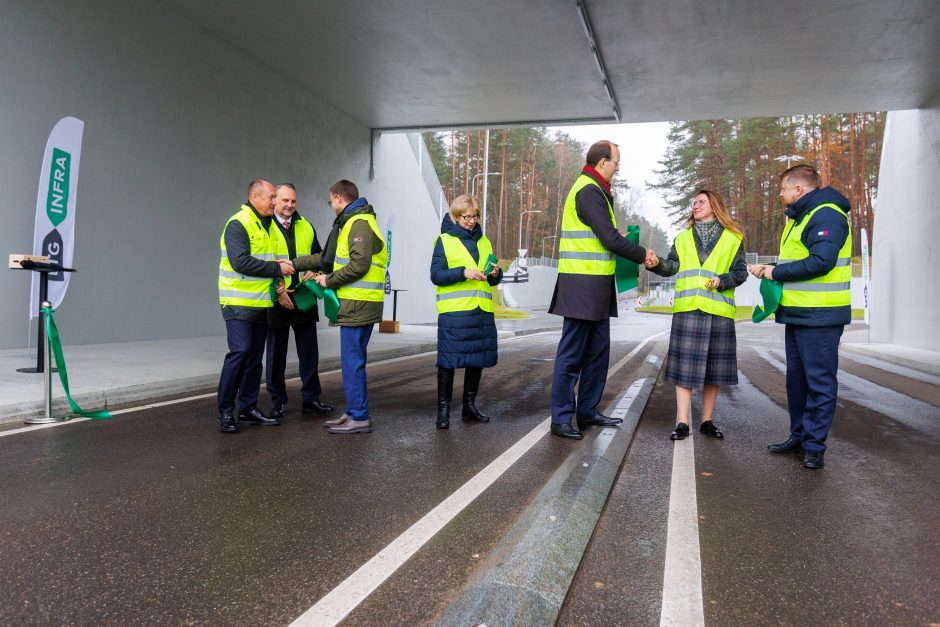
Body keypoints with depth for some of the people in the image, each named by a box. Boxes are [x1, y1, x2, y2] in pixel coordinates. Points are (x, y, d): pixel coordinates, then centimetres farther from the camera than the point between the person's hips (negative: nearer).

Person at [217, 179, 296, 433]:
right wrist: (277, 268, -19)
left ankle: (248, 407, 19)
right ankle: (225, 411, -3)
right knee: (240, 351, -13)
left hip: (261, 303, 9)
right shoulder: (238, 224, -11)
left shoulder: (267, 225, 17)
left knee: (255, 356, 10)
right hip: (239, 303, -8)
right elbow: (240, 261, -23)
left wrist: (278, 282, 8)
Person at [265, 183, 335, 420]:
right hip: (276, 300, -4)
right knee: (276, 353, 7)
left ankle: (310, 399, 18)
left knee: (309, 351, 7)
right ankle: (277, 401, 18)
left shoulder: (306, 227, 12)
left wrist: (314, 271, -3)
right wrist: (277, 291, -16)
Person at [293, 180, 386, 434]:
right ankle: (354, 413, 22)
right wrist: (294, 263, 25)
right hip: (358, 304, 10)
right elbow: (329, 257, 25)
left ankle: (359, 418, 2)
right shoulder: (350, 223, 22)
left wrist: (330, 280, -10)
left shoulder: (359, 223, -11)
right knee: (353, 362, 14)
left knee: (352, 362, -5)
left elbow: (359, 265, -21)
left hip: (358, 305, -10)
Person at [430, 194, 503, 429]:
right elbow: (436, 275, -7)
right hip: (453, 312, -5)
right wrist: (463, 272, -19)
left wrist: (495, 273, -3)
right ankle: (443, 408, 8)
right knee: (449, 360, -3)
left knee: (478, 359, 10)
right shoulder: (445, 240, 2)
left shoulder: (484, 241, 18)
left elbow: (493, 279, 20)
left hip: (482, 311, 5)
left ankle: (469, 405, 24)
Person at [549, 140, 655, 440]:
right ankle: (561, 419, 3)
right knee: (572, 354, -5)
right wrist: (642, 255, -4)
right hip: (583, 285, -11)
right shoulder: (589, 190, -12)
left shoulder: (592, 189, 21)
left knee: (597, 351, 15)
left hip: (595, 285, 11)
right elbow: (610, 238, -15)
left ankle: (587, 412, 24)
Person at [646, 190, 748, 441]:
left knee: (713, 367, 5)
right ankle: (682, 422, 2)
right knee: (685, 365, -1)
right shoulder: (683, 238, 14)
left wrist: (721, 281, -14)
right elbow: (672, 267, 1)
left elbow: (741, 272, 4)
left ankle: (707, 421, 16)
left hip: (718, 310, -1)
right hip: (687, 309, 1)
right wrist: (656, 264, -19)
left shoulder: (732, 238, 9)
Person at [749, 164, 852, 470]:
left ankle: (814, 445, 5)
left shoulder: (826, 216, -14)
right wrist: (770, 270, 4)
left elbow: (820, 262, -25)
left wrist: (777, 272, -15)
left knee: (819, 382, -2)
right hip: (798, 314, 10)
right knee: (797, 377, 15)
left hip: (819, 317, -10)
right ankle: (799, 436, 25)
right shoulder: (800, 217, 18)